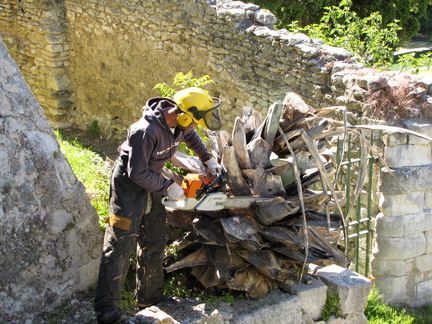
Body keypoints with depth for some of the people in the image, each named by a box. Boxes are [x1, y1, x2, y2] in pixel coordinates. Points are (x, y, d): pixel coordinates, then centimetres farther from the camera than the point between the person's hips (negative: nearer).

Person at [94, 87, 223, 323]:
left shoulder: (180, 122, -9)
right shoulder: (147, 131, -34)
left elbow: (190, 136, 17)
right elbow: (137, 173, -27)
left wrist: (208, 159, 10)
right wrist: (167, 187, -19)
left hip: (150, 180, 9)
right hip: (129, 183, -8)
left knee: (154, 244, 13)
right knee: (120, 244, -9)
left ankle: (150, 299, 26)